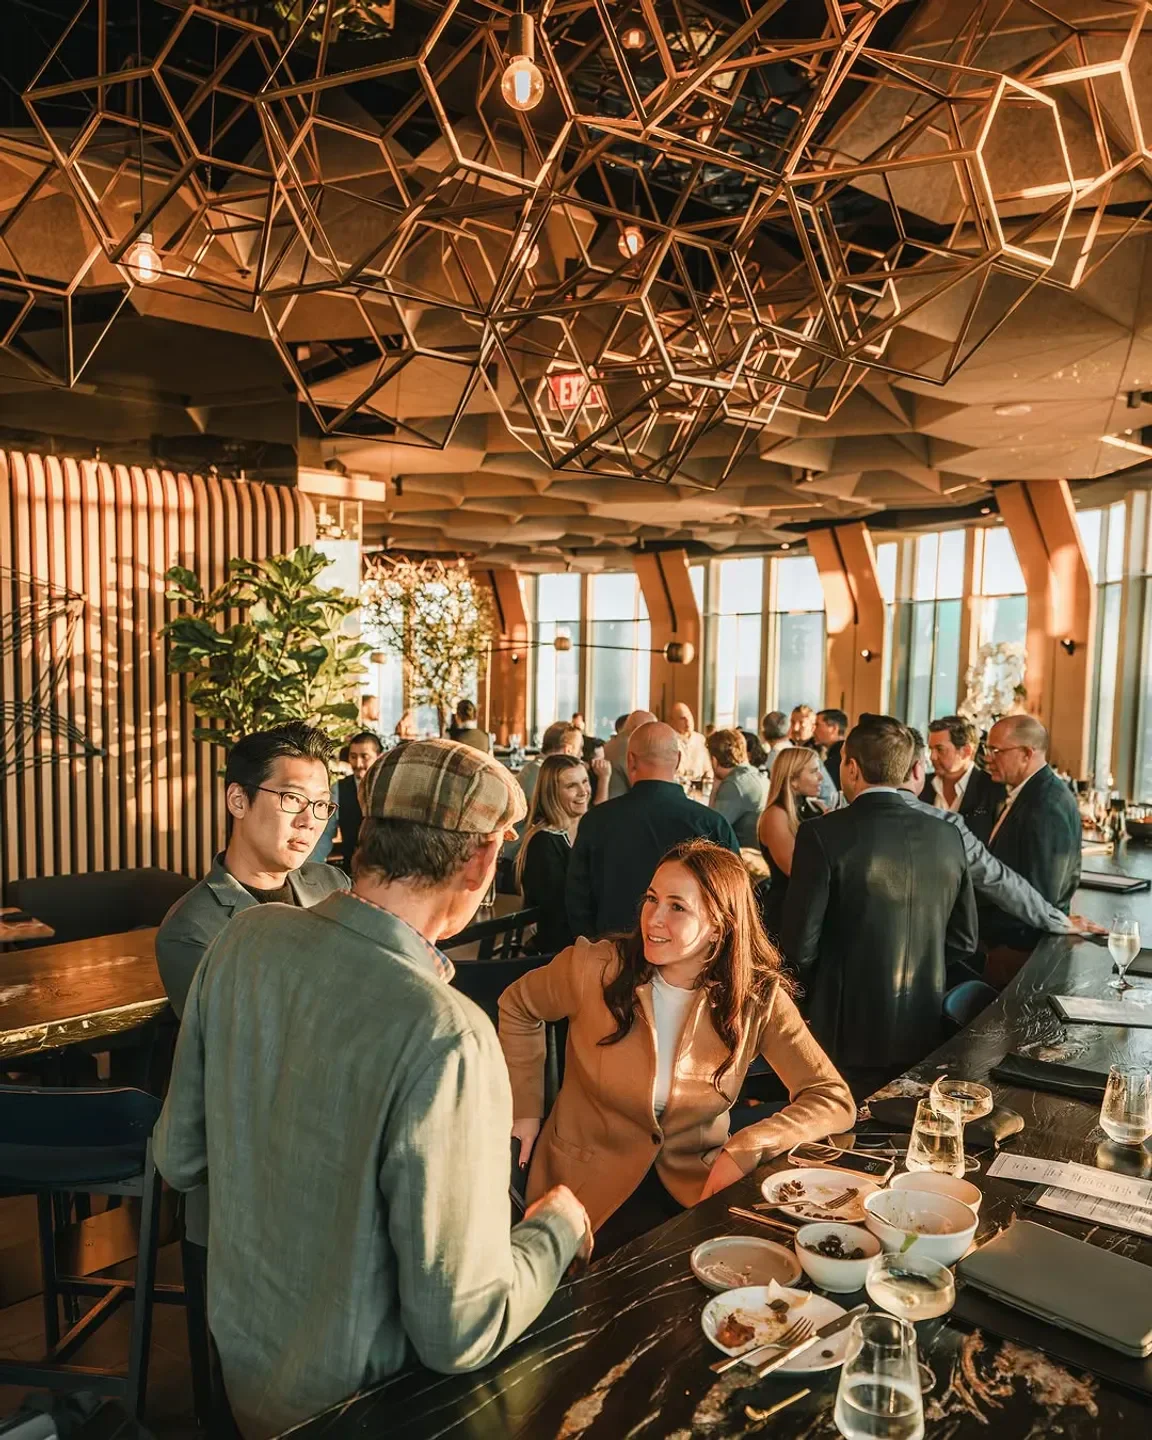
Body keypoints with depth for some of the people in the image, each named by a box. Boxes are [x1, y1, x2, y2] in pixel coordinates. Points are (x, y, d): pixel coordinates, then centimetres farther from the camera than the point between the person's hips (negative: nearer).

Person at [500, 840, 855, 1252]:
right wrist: (525, 1108, 3)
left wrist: (743, 1150, -24)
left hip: (698, 1185, 2)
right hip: (591, 1186, -1)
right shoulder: (595, 968, -14)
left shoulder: (757, 999, -11)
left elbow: (834, 1100, -11)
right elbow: (517, 1007, 6)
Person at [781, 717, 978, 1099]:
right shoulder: (947, 836, -2)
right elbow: (964, 941, 5)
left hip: (848, 1031, -4)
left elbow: (801, 942, -14)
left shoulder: (822, 835, -16)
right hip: (924, 1034, 4)